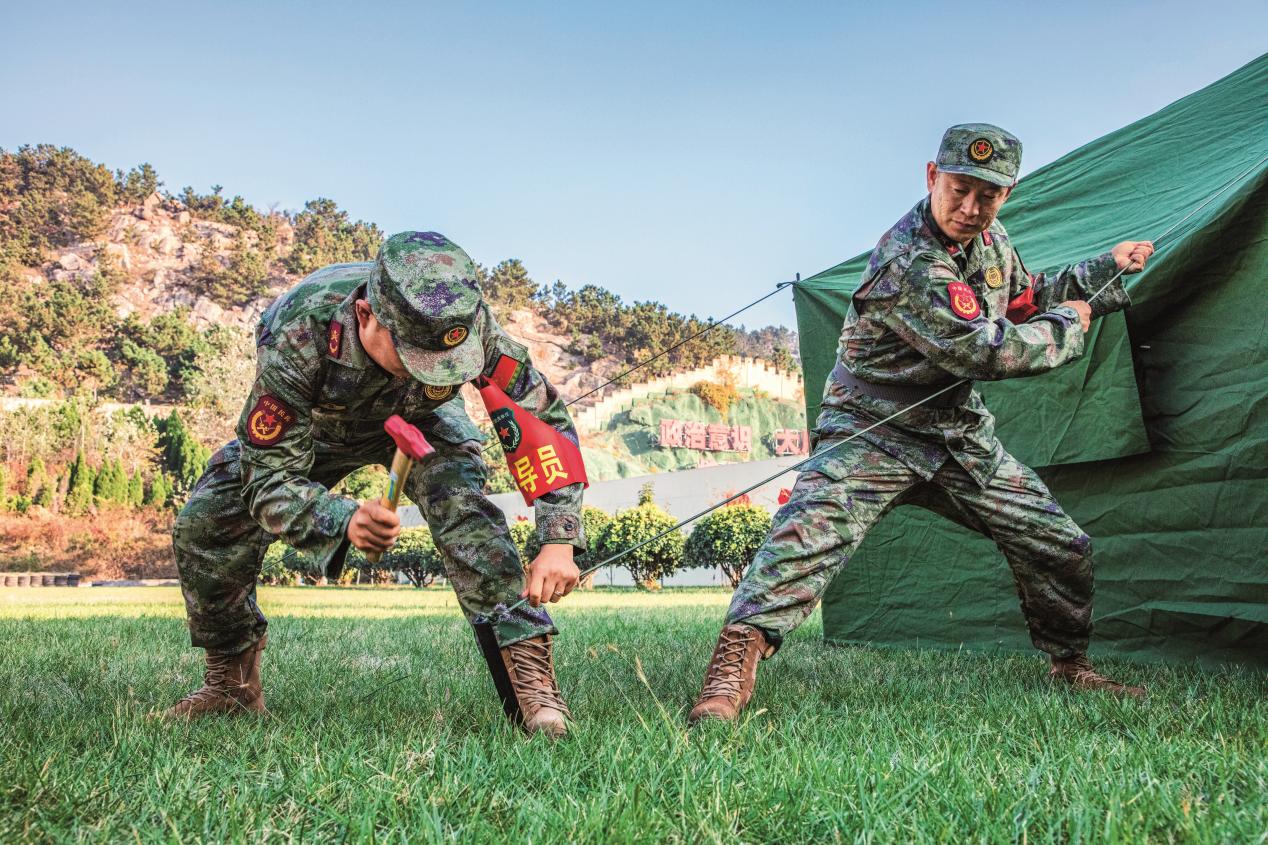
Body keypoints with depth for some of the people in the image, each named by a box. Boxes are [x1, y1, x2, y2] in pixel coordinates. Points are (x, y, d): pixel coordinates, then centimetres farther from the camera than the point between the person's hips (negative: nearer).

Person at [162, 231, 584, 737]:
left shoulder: (466, 325, -40)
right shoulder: (297, 335, -44)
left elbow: (548, 420, -27)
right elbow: (271, 479, -40)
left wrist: (559, 541, -38)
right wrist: (346, 520, -61)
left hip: (418, 418, 0)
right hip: (316, 424, 1)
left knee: (464, 505, -30)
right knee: (202, 525, -8)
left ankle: (529, 669, -25)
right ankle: (233, 684, 12)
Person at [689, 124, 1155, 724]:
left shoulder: (991, 240, 4)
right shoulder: (908, 261, -26)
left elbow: (1028, 302, 24)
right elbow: (985, 351, -28)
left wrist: (1106, 269, 20)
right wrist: (1067, 324, -13)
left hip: (960, 435, 8)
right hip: (875, 431, -8)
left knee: (1061, 546, 11)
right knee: (811, 528, -32)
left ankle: (1070, 666, 33)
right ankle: (734, 664, -34)